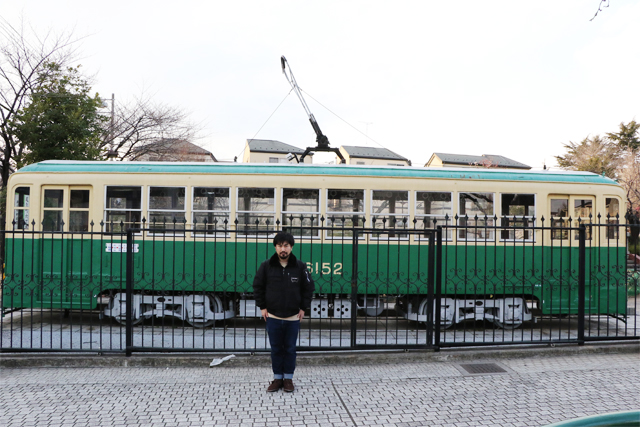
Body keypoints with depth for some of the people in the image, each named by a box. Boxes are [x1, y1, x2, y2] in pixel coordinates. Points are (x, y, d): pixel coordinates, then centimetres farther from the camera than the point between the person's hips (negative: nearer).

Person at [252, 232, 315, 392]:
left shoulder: (300, 267, -4)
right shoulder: (266, 266, -4)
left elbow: (308, 288, 5)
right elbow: (258, 287, 6)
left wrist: (303, 308, 1)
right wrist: (262, 307, 2)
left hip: (293, 317, 0)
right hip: (272, 316, 0)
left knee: (290, 349, 9)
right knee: (276, 349, 9)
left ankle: (288, 378, 22)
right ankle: (277, 378, 22)